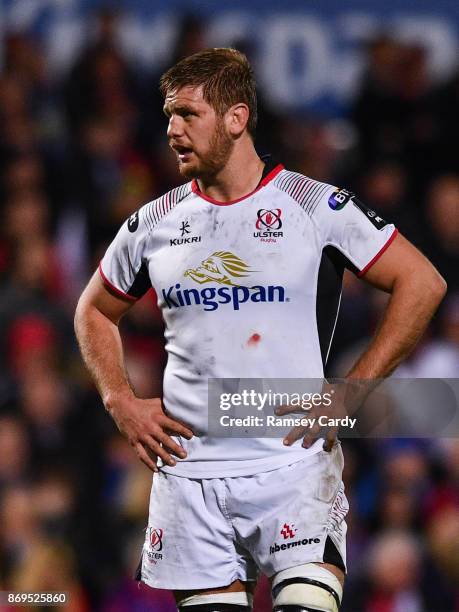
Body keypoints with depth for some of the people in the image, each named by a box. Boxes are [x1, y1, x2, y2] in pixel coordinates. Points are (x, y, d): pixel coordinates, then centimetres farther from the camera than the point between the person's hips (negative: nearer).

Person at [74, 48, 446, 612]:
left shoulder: (315, 206, -2)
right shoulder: (156, 223, 9)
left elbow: (422, 284, -2)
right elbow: (95, 311, 25)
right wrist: (120, 403, 9)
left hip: (293, 465, -4)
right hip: (188, 471, 4)